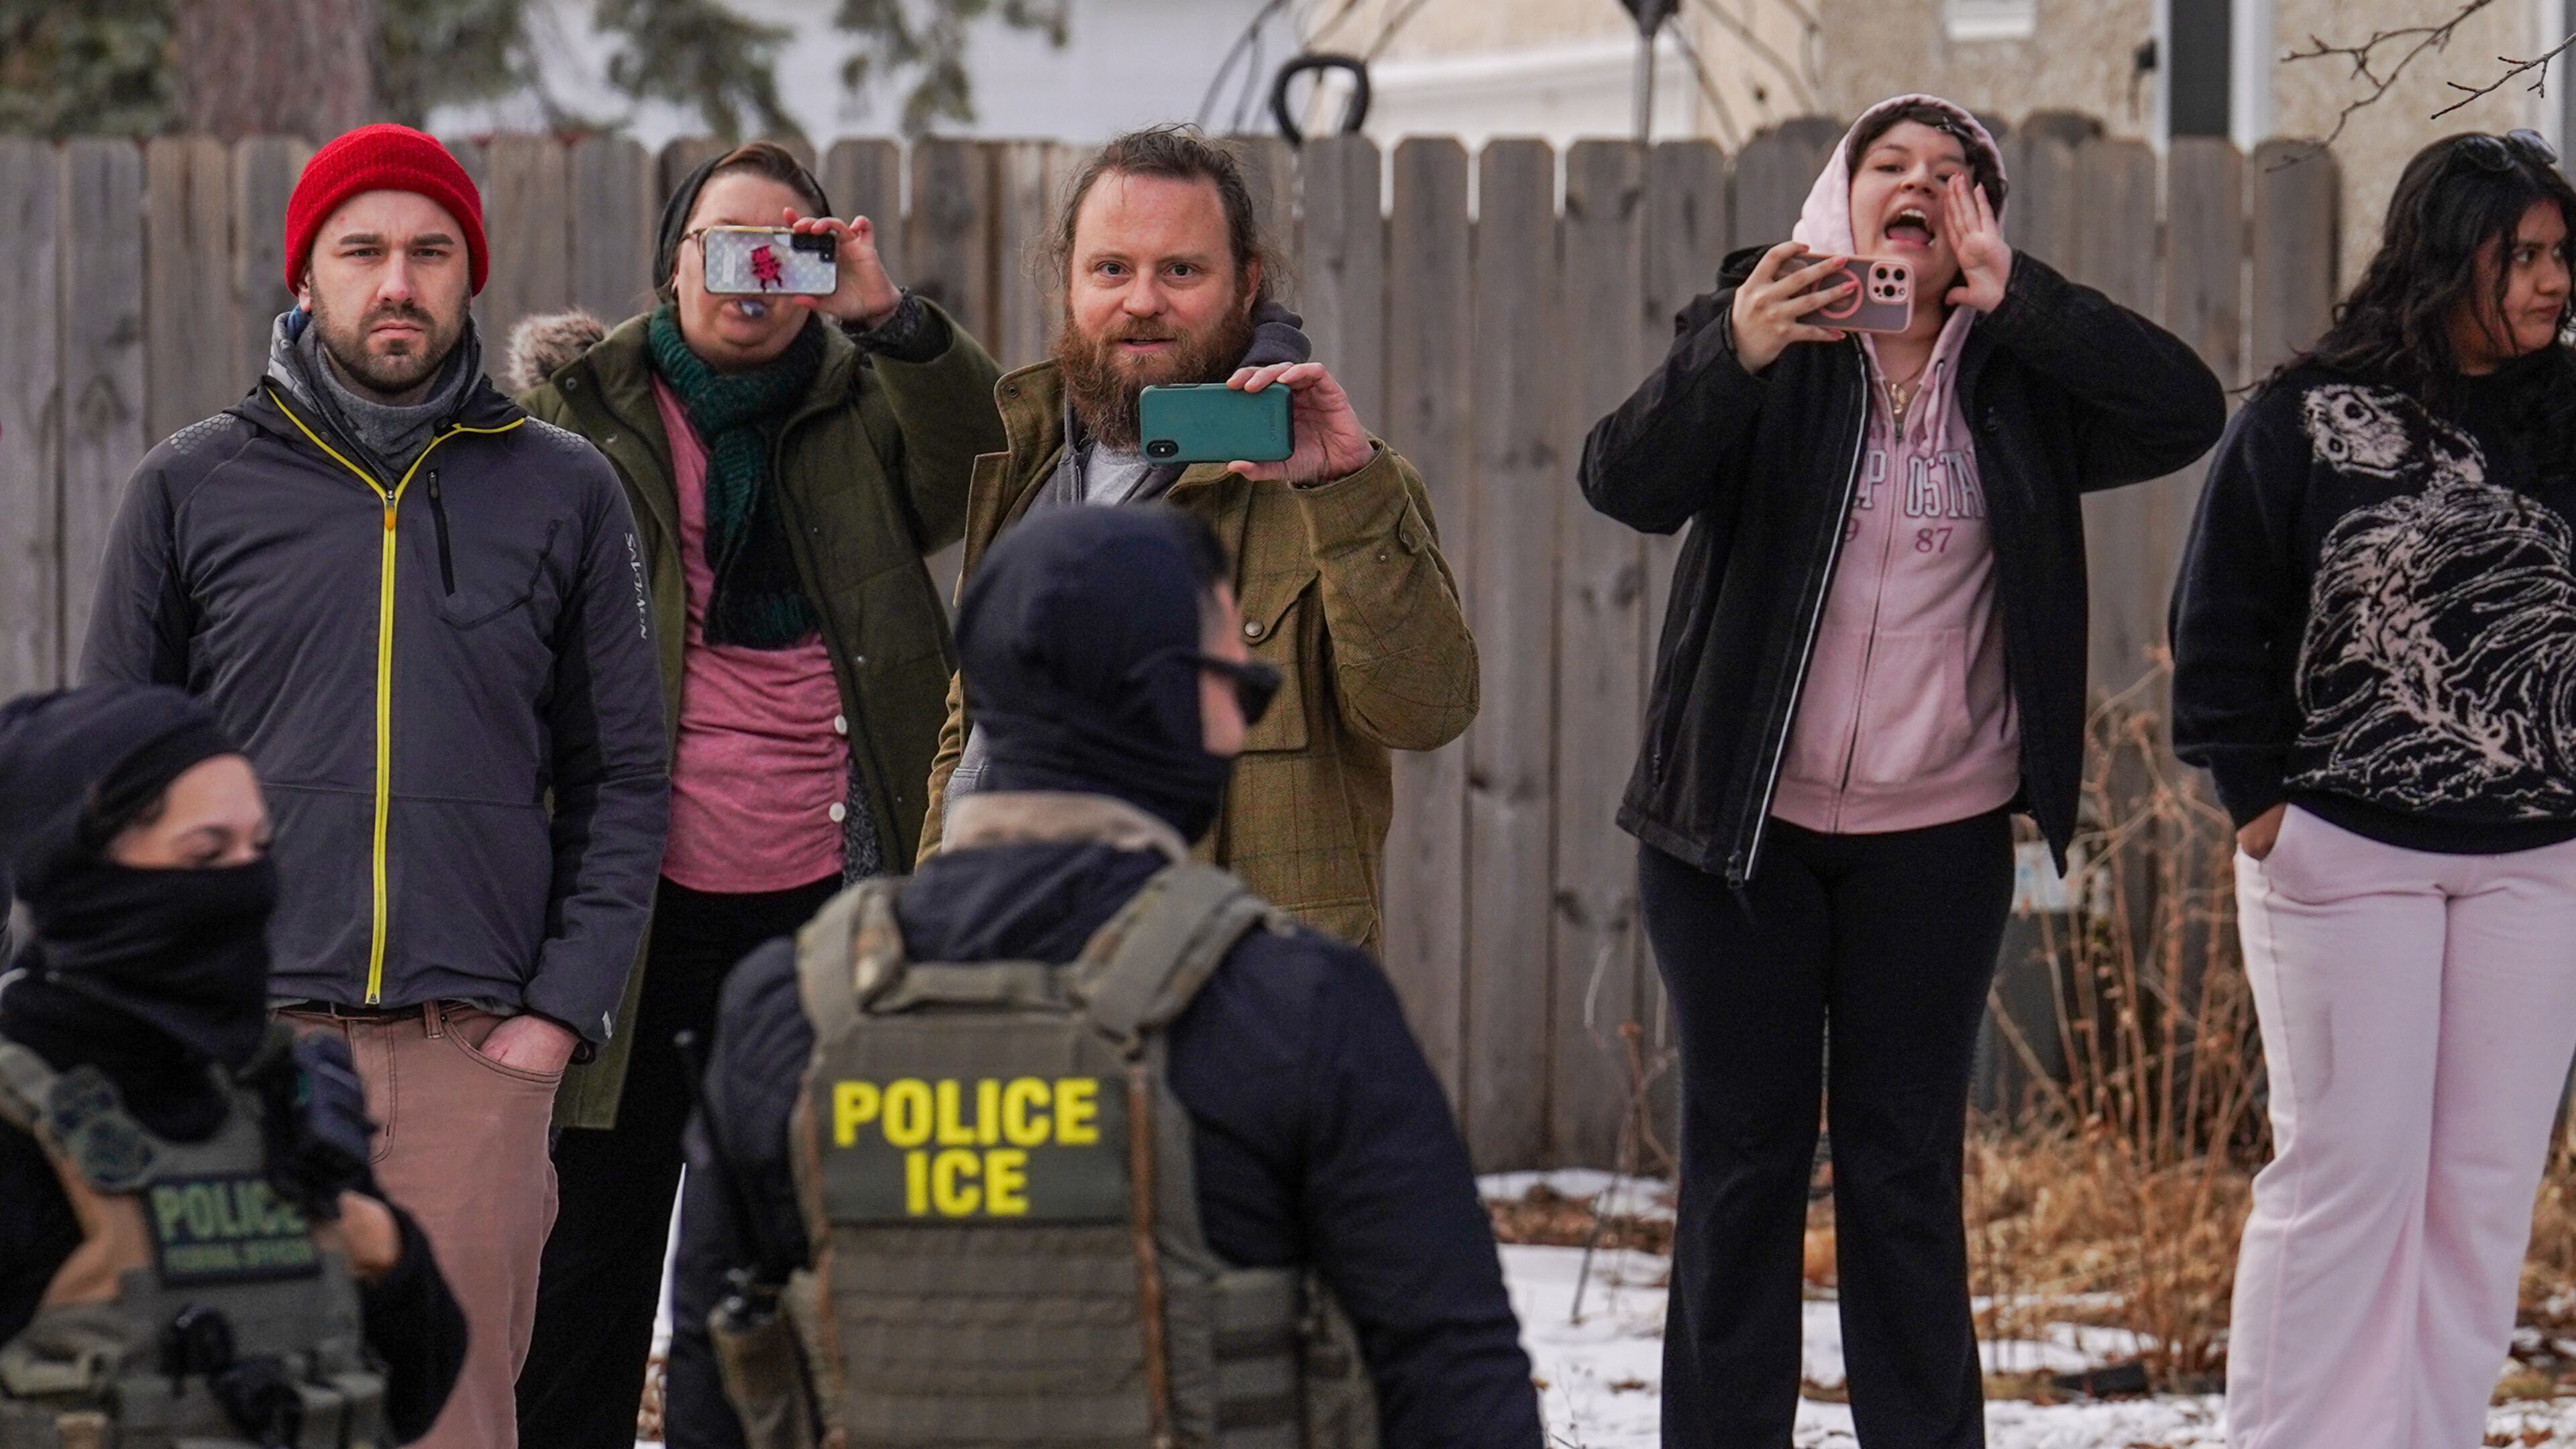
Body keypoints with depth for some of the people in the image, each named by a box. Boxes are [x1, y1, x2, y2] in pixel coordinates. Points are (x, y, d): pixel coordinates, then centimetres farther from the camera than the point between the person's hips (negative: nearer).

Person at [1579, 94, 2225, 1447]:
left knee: (1907, 1166, 6)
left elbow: (2187, 413, -11)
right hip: (1739, 825, -1)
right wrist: (1735, 354, -35)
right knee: (1742, 1155, 4)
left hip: (1936, 838, 1)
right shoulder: (1759, 332, -2)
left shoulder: (2019, 372, 3)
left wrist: (2013, 296, -18)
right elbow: (1629, 483, -17)